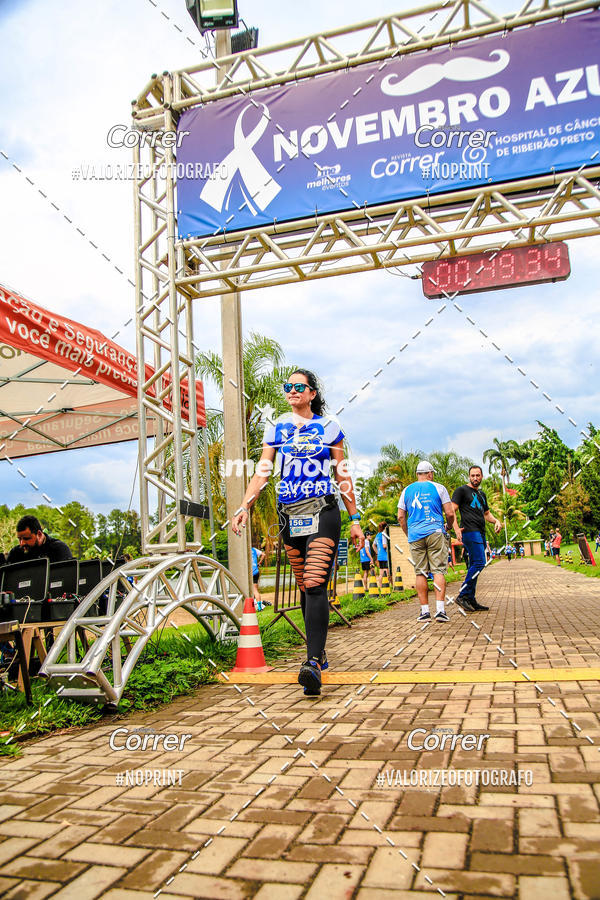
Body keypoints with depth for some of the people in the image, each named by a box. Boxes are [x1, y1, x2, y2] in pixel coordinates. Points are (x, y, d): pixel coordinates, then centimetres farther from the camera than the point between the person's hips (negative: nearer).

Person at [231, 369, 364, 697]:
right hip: (289, 516, 4)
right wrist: (245, 505, -12)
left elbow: (343, 477, 8)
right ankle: (318, 652, 25)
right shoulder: (275, 429, 11)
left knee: (316, 586, -17)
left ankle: (313, 664, -22)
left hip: (322, 512, -3)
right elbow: (262, 472, 4)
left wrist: (355, 520, 6)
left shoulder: (329, 427, 6)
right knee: (305, 588, 10)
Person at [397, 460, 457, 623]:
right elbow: (450, 513, 0)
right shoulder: (438, 488, 4)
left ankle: (424, 611, 5)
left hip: (415, 535, 2)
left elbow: (401, 517, 9)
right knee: (438, 571, -1)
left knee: (420, 573, 5)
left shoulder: (407, 491, 11)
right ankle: (440, 610, -8)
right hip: (435, 533, -2)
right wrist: (448, 527, 19)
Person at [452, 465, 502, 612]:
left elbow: (486, 513, 31)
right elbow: (452, 511, -7)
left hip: (480, 533, 8)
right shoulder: (462, 490, 0)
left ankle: (470, 600, 11)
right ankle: (462, 596, -15)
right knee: (479, 563, -18)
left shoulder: (482, 494, 24)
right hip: (469, 532, -8)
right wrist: (456, 528, -21)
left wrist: (496, 521, 9)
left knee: (474, 566, 7)